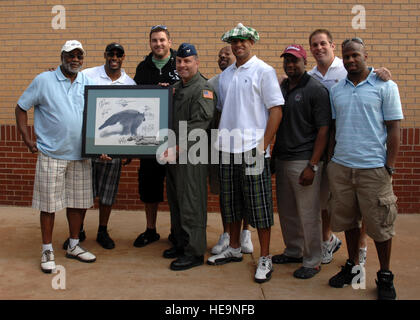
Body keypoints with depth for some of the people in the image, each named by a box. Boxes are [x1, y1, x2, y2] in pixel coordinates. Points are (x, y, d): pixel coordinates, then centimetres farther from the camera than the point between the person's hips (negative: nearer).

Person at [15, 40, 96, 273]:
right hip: (51, 154, -4)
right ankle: (47, 250, 17)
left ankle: (73, 246, 27)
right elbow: (21, 108, 4)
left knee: (79, 201, 11)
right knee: (49, 203, 3)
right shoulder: (44, 80, -1)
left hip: (81, 154, 4)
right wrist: (27, 140, -4)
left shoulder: (89, 83, 9)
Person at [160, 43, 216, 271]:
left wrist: (178, 147, -23)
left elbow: (198, 125, -19)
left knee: (191, 203, -4)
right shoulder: (175, 88, 18)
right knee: (175, 201, 15)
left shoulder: (202, 89, -9)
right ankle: (181, 243, 28)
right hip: (174, 154, 9)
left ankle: (195, 252, 5)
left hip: (191, 154, -9)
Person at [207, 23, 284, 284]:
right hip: (228, 150, 6)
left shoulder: (264, 71, -3)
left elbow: (276, 110, -8)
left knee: (259, 206, 0)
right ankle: (234, 249, 30)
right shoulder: (226, 75, 14)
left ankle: (265, 259, 11)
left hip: (253, 150, -6)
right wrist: (219, 140, 10)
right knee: (232, 203, 15)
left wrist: (263, 145, -13)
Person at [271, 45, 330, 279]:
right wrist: (273, 155, 14)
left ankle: (312, 261, 14)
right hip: (282, 159, 7)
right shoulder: (281, 88, 13)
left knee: (309, 213, 0)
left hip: (304, 161, -7)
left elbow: (323, 130, -12)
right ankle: (293, 251, 33)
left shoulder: (316, 90, -7)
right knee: (286, 211, 16)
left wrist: (312, 166, -18)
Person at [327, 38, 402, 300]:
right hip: (341, 167, 4)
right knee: (348, 220, 13)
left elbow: (394, 130, -3)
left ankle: (385, 276, 21)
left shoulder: (385, 86, -1)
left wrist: (390, 168, -8)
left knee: (379, 224, 4)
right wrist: (331, 162, 9)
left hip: (373, 168, -4)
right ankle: (353, 266, 30)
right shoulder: (336, 90, 11)